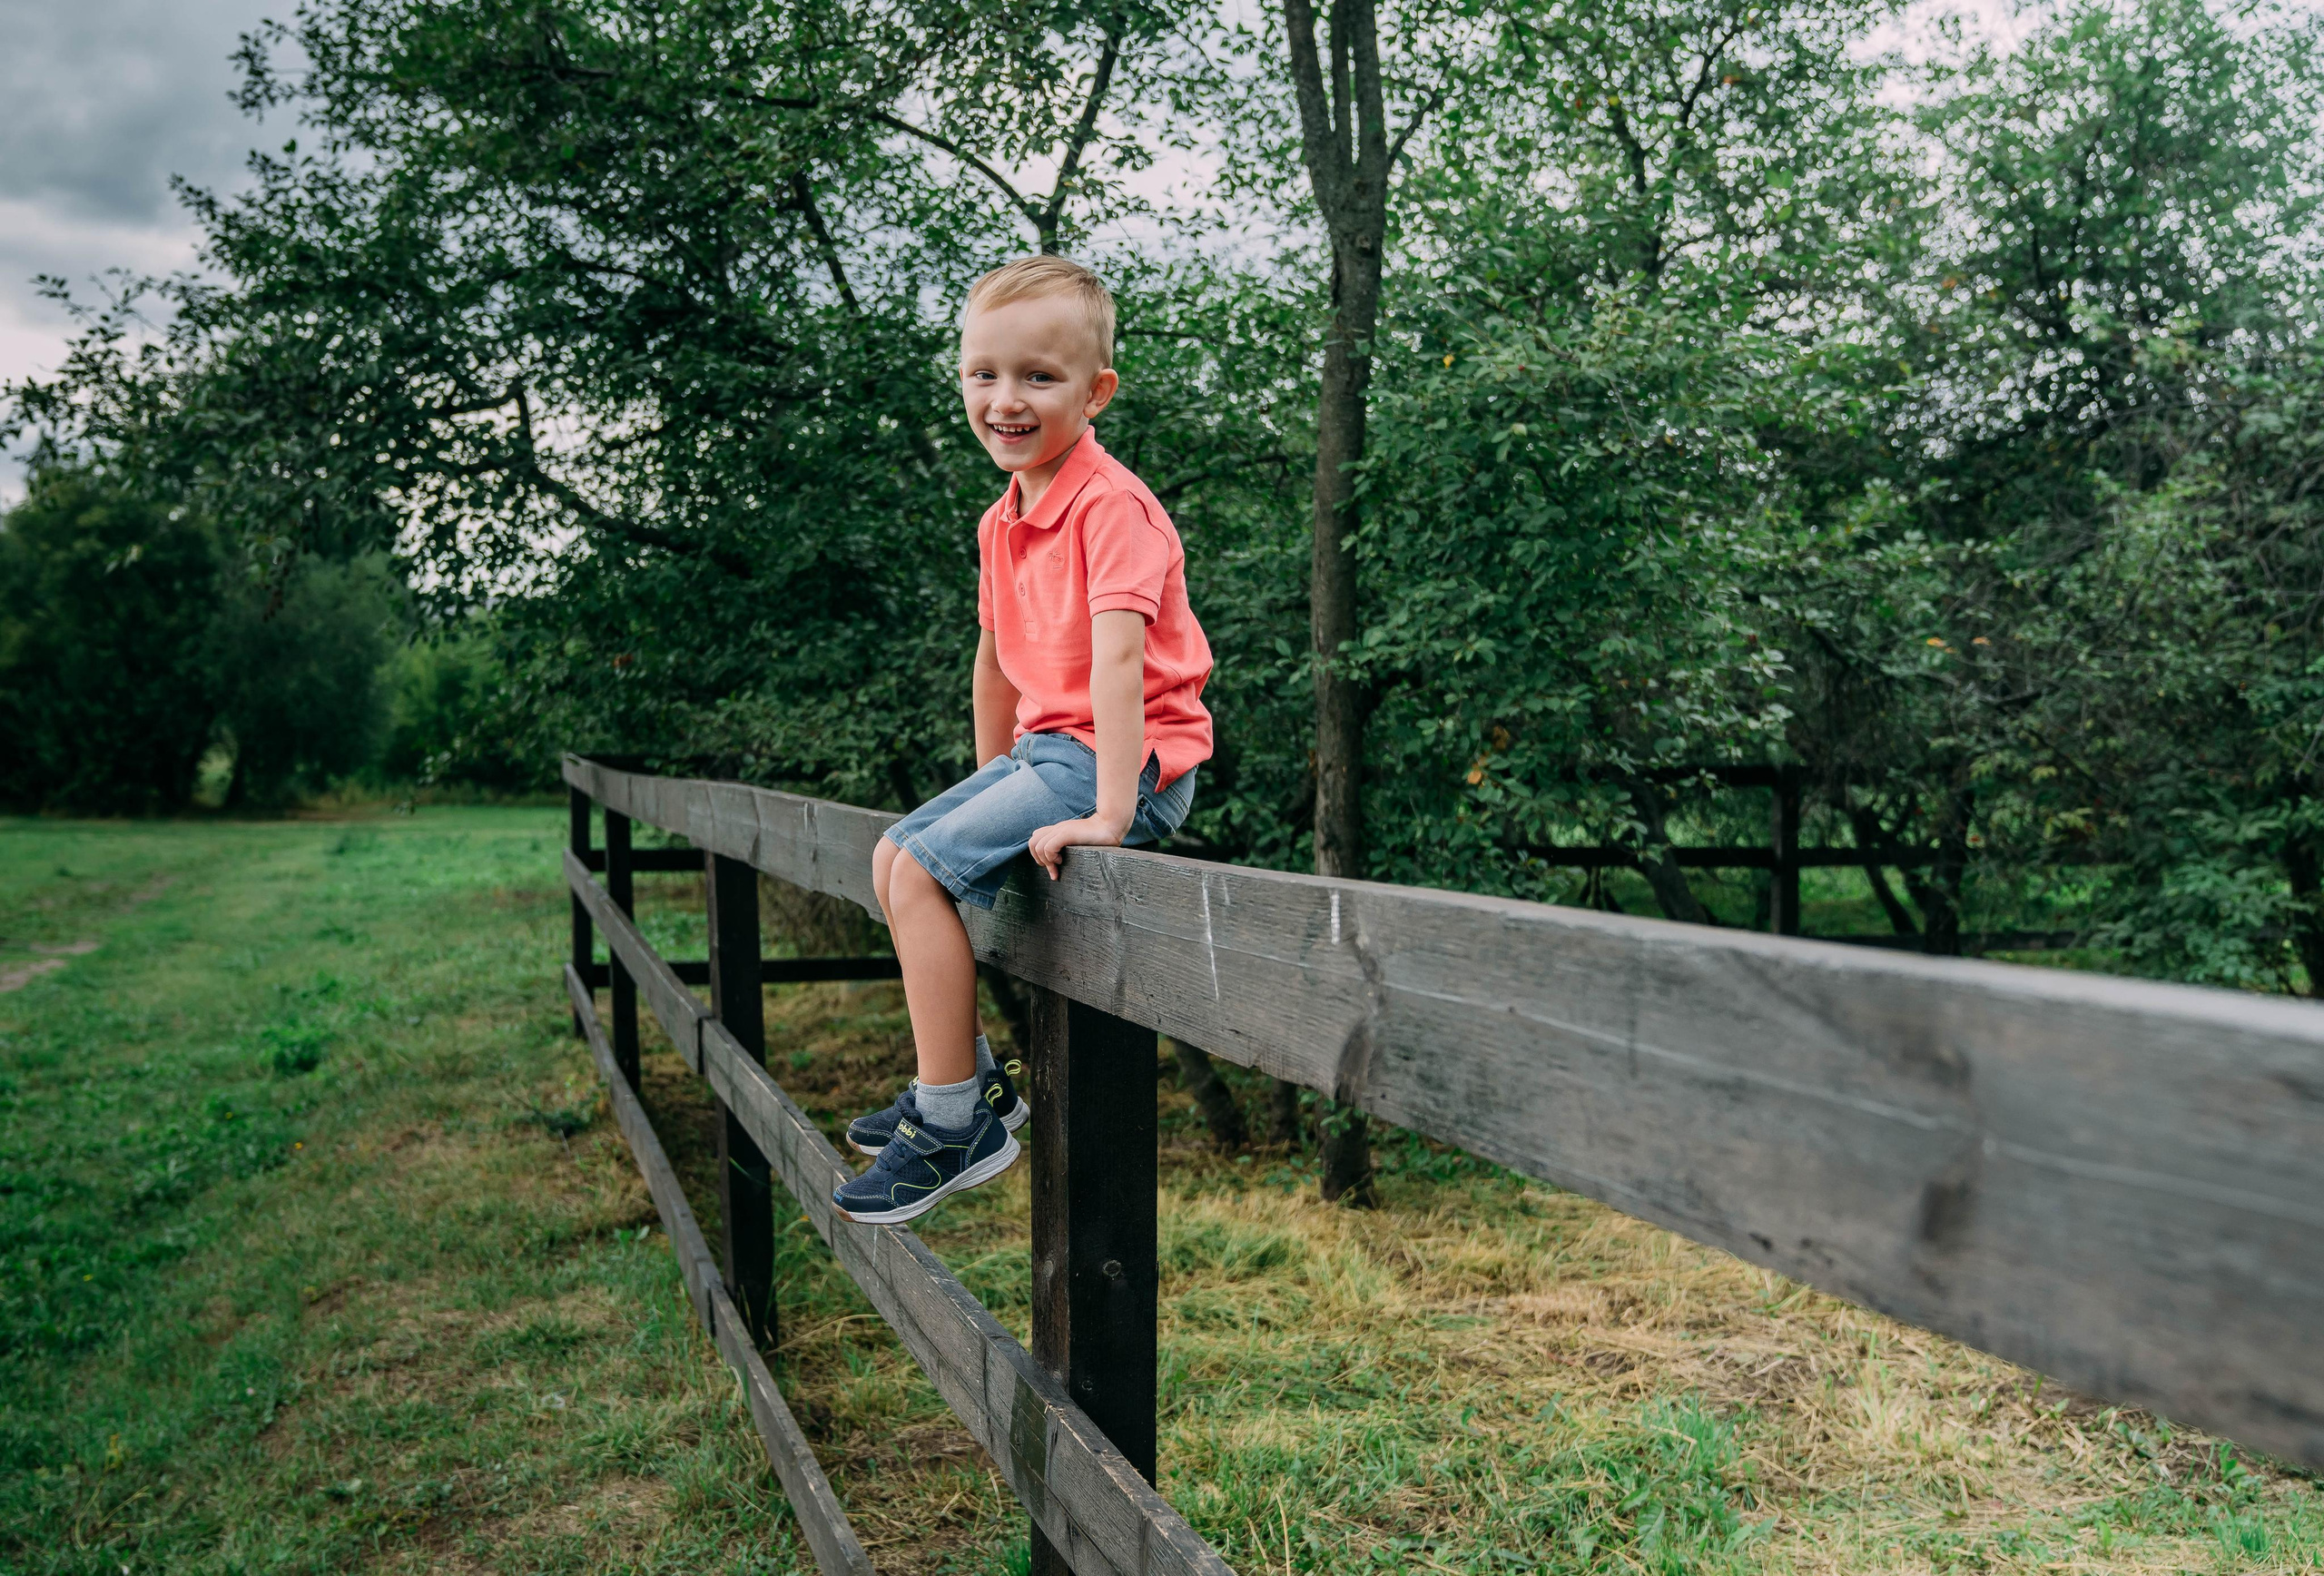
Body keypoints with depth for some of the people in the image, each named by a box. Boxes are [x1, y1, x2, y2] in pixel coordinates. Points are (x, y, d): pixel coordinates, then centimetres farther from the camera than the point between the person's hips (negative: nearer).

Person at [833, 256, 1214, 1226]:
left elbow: (1116, 654, -28)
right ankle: (974, 1082, 21)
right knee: (893, 855, 13)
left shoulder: (1110, 504, -19)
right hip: (1047, 749, 10)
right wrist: (990, 781, 23)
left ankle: (955, 1125, -7)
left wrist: (1108, 814, -34)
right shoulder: (1002, 521, 10)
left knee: (922, 871, -18)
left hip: (1126, 763, -10)